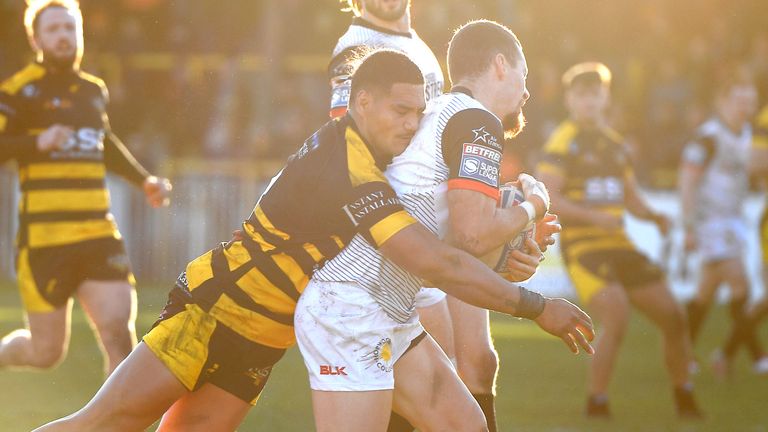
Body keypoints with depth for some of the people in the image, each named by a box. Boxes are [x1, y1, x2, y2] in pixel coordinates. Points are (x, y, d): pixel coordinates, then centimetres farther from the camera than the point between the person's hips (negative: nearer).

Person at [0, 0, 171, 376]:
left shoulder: (94, 90, 17)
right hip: (44, 242, -5)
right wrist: (37, 142, -25)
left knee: (119, 332, -12)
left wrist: (145, 181, 27)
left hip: (98, 237, 5)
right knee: (46, 352, 1)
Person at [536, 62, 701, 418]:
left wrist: (654, 216, 2)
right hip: (583, 249, -7)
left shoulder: (614, 142, 16)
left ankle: (685, 402, 23)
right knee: (617, 321, -23)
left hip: (618, 246, 7)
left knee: (673, 319, 7)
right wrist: (594, 217, -25)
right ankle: (596, 406, -8)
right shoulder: (564, 142, -7)